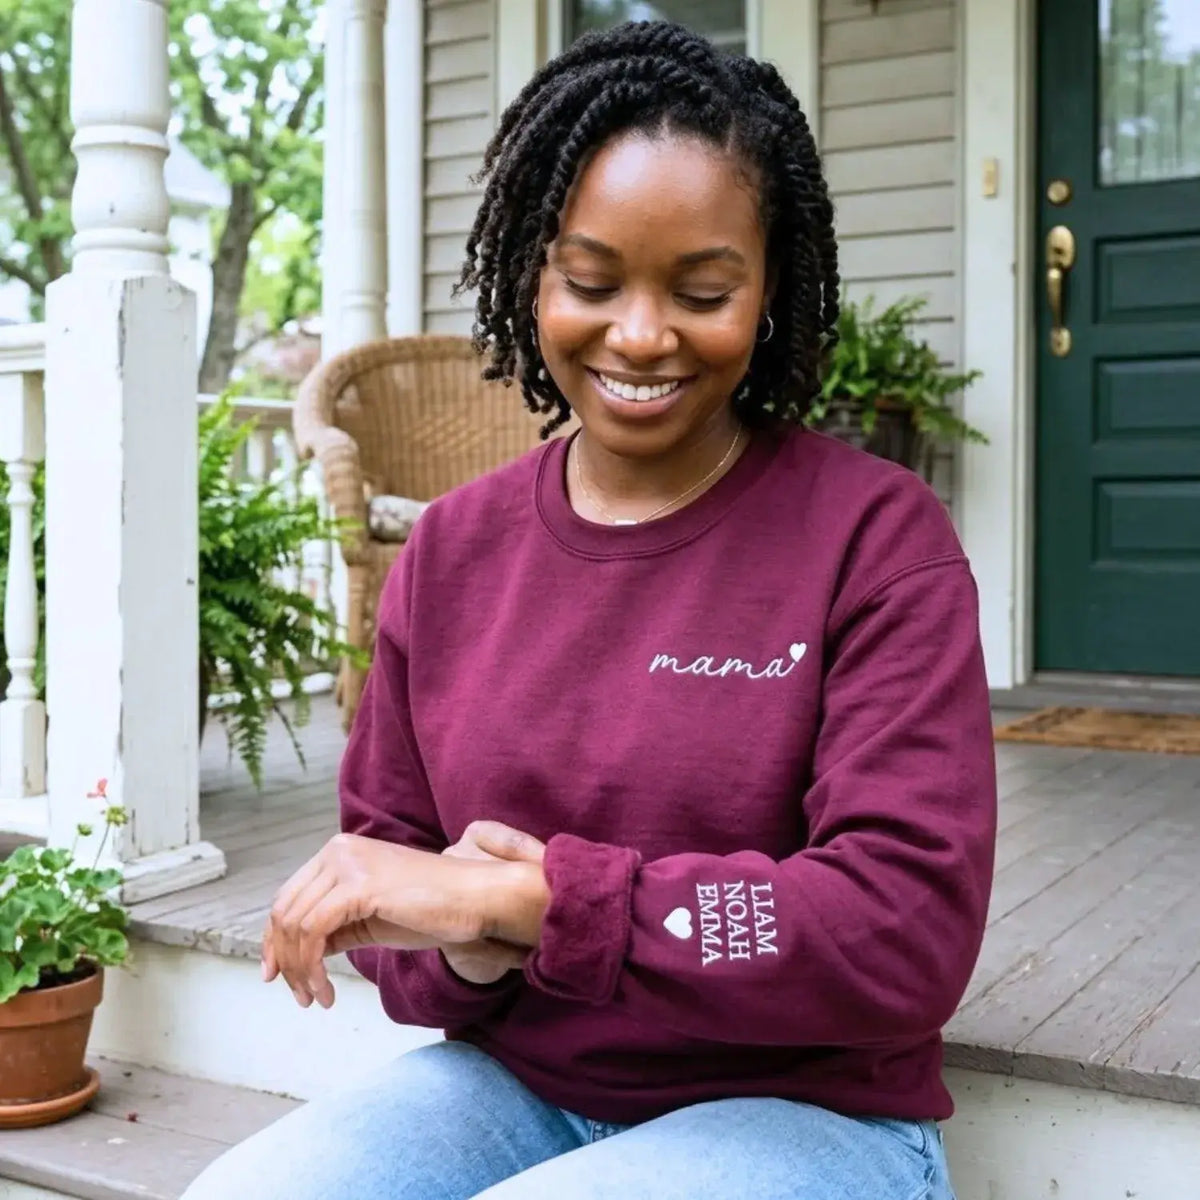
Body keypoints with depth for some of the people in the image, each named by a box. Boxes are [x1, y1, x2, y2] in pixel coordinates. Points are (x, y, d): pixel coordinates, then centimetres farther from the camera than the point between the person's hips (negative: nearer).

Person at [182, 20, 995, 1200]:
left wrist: (523, 895, -26)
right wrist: (466, 949, -17)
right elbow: (387, 866, 7)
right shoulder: (450, 549, 1)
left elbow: (909, 935, -21)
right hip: (513, 1083, 4)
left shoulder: (877, 536, -12)